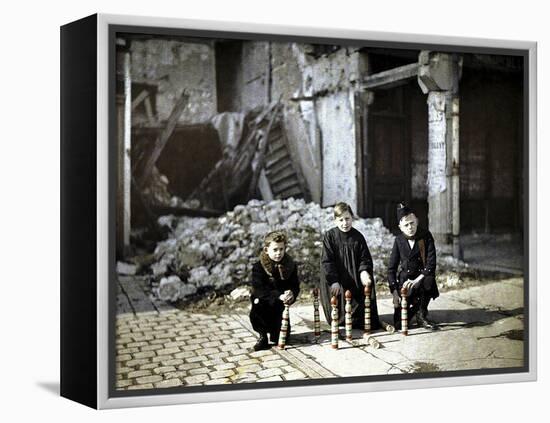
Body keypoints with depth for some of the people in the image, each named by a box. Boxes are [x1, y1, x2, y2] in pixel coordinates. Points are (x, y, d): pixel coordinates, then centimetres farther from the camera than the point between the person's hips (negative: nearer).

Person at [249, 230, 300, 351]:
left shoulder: (290, 265, 0)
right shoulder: (258, 267, -11)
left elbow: (295, 286, -2)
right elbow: (259, 289, -22)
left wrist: (291, 294, -27)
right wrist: (279, 296, -35)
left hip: (279, 306, 2)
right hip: (263, 302, -2)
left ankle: (274, 333, 31)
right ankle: (262, 335, -13)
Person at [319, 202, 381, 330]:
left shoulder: (358, 237, 4)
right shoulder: (329, 236, -5)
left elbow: (365, 258, 3)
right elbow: (327, 261, -10)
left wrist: (364, 271, -19)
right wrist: (333, 281, -18)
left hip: (355, 281, 3)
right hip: (336, 283, -2)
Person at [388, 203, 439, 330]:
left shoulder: (426, 236, -8)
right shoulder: (399, 240, -3)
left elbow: (431, 263, -15)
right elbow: (391, 268, -1)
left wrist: (417, 280, -26)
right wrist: (394, 292, -9)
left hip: (421, 277, -1)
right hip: (404, 280, 1)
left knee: (429, 280, -39)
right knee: (399, 324, -7)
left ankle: (422, 315, -13)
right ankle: (415, 306, 28)